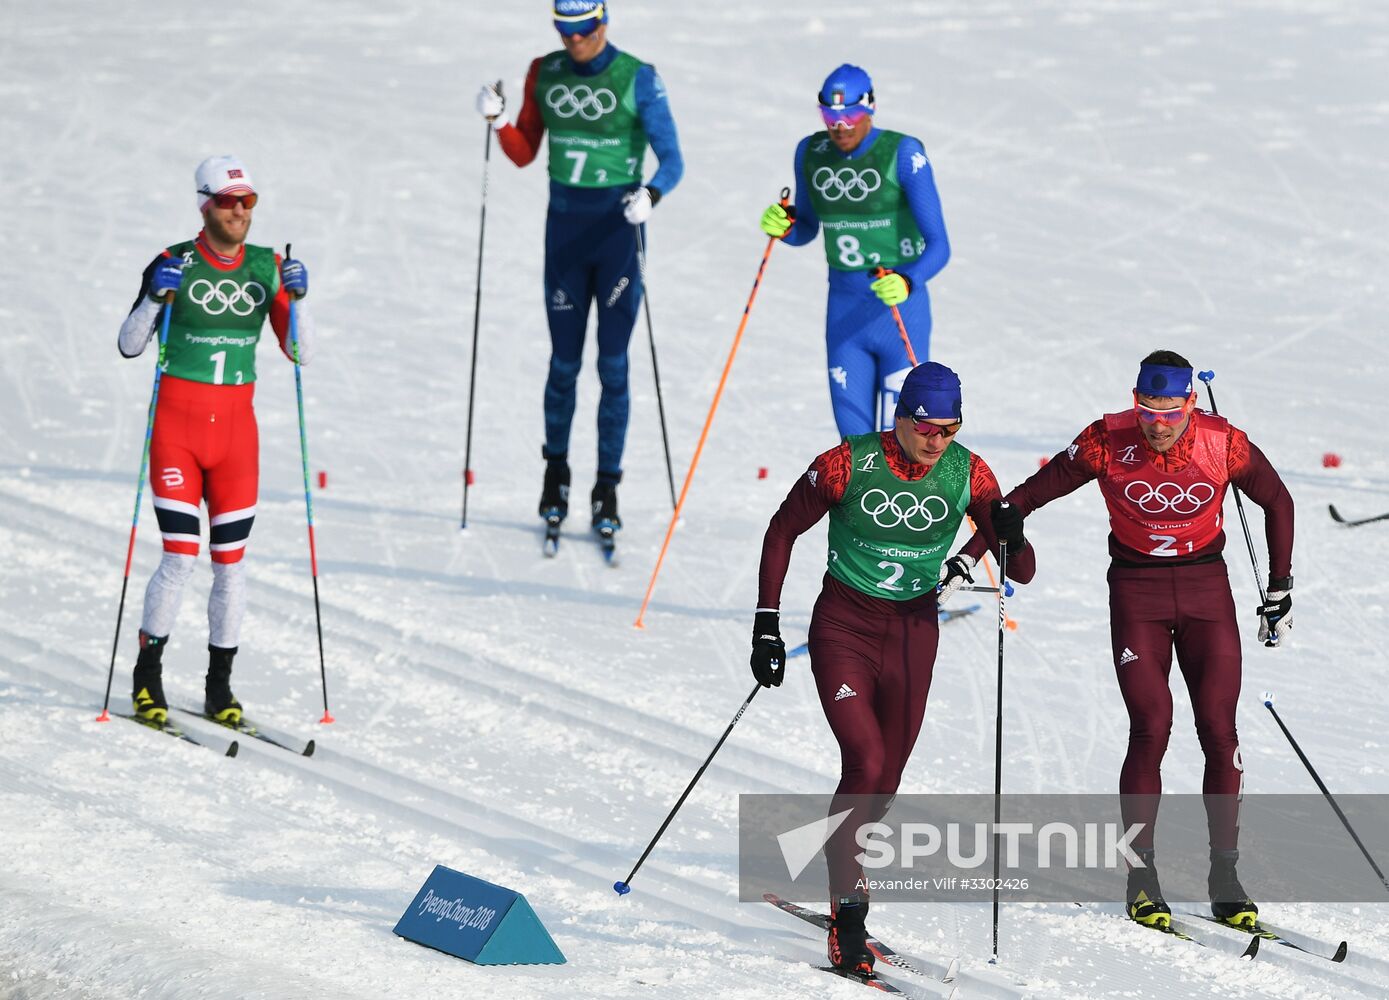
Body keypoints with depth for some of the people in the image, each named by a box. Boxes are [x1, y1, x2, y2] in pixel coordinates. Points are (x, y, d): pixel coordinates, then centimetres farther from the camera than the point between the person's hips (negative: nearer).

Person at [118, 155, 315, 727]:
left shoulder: (267, 267, 4)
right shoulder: (174, 264, -5)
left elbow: (302, 354, 3)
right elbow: (129, 346, -5)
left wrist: (296, 298, -13)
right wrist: (156, 297, -21)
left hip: (236, 426, 3)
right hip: (177, 424, -3)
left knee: (231, 562, 3)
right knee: (181, 556, -10)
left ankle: (219, 689, 12)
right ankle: (147, 680, 5)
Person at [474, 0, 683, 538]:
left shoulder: (638, 79, -8)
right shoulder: (545, 74, 3)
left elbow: (671, 159, -9)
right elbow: (524, 154, 9)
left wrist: (650, 194, -30)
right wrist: (497, 120, -11)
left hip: (618, 228, -3)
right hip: (565, 229, 3)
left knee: (613, 365, -2)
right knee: (564, 362, 7)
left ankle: (607, 487, 7)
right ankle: (556, 469, 27)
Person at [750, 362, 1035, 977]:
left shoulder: (967, 474, -10)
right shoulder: (848, 465, -17)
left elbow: (1023, 572, -6)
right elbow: (782, 532, -3)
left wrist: (1011, 540, -30)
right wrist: (766, 626, -7)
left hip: (914, 632, 3)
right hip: (844, 626, -3)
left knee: (884, 783, 9)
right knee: (867, 763, -19)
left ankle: (839, 872, 35)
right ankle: (847, 913, -9)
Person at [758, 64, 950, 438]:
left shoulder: (902, 154, -13)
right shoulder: (811, 153, 1)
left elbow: (938, 245, -17)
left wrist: (907, 282, -35)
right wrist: (784, 227, -7)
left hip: (899, 309, -4)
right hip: (844, 312, 4)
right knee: (855, 436, 4)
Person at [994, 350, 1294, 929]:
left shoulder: (1224, 444, -12)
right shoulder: (1107, 442, -14)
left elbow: (1277, 501, 4)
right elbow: (1037, 491, -6)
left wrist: (1280, 589, 6)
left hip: (1206, 586, 1)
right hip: (1136, 591, -1)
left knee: (1219, 732, -5)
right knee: (1151, 728, -12)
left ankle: (1225, 877, 5)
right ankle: (1141, 878, -2)